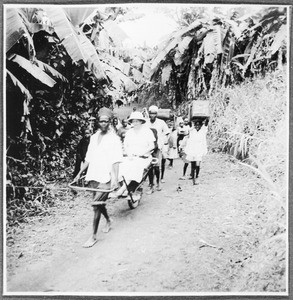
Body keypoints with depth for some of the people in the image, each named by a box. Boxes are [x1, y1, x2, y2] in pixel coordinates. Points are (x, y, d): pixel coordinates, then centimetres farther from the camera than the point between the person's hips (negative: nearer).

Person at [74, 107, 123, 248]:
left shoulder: (114, 139, -5)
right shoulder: (94, 137, 12)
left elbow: (116, 161, -12)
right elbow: (88, 158, 17)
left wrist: (115, 178, -21)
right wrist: (80, 173, 14)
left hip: (105, 178, -6)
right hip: (92, 176, 6)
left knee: (96, 205, -9)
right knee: (99, 203, 17)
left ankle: (93, 236, -1)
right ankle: (108, 221, 43)